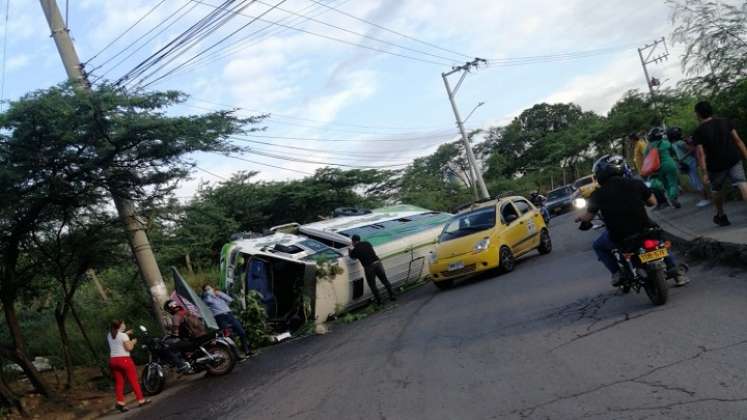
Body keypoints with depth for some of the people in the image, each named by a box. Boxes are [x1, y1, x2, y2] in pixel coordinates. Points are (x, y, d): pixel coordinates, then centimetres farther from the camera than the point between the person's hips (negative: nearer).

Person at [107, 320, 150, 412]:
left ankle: (120, 402, -1)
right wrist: (133, 342, 3)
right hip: (124, 359, -6)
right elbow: (129, 348, -15)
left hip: (113, 360, 6)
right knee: (134, 380, 3)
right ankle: (141, 400, 7)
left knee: (119, 382, 8)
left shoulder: (109, 335, 9)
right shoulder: (123, 335, -12)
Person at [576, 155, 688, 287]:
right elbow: (653, 202, 12)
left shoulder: (598, 194, -3)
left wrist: (580, 218, 30)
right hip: (644, 230, 2)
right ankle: (674, 271, 25)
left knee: (598, 246, 29)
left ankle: (616, 273, 11)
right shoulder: (636, 183, 1)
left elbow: (587, 218, 6)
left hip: (619, 238, -2)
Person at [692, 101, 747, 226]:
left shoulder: (698, 132, -7)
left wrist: (704, 172, -14)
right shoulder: (725, 122, 4)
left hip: (716, 165, -2)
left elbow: (701, 153, -13)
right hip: (734, 160, 2)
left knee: (717, 190, 18)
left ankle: (721, 217, 33)